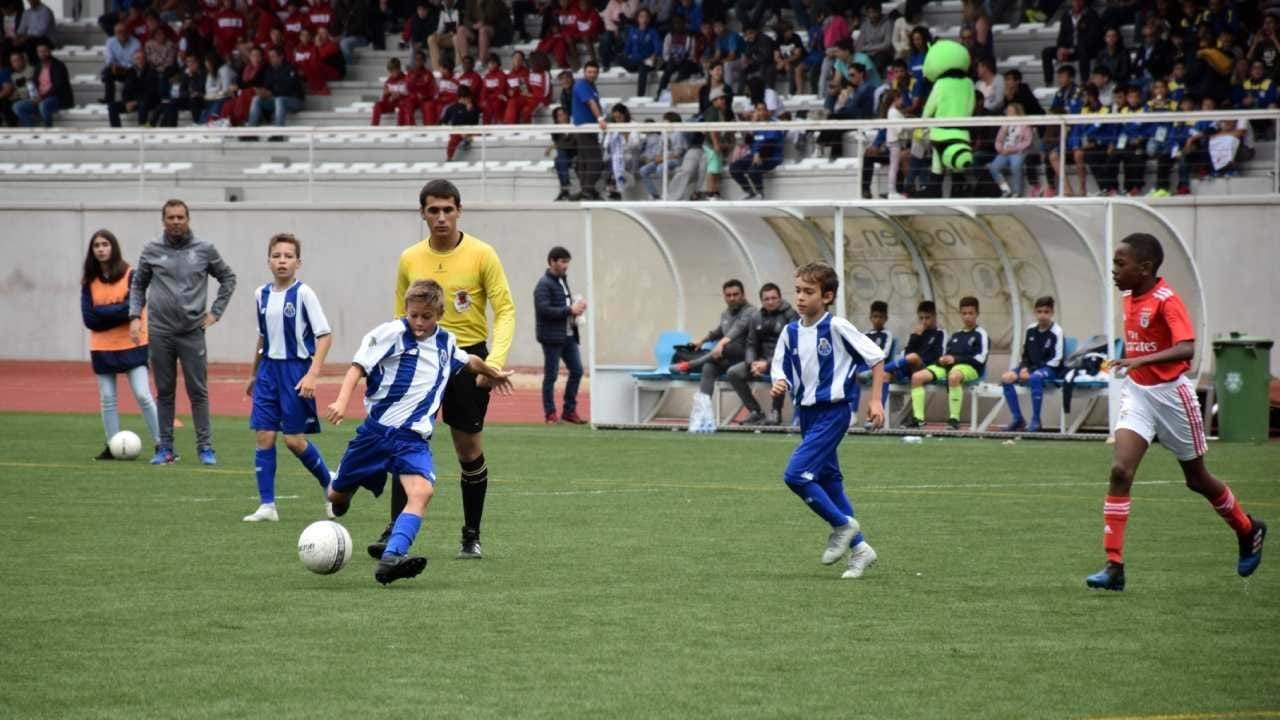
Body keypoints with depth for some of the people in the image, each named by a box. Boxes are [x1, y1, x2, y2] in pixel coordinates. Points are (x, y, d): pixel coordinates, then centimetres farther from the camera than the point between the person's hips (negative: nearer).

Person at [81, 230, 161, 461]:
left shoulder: (130, 276, -5)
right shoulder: (89, 282, 4)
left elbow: (132, 309, -15)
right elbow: (89, 319, -4)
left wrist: (102, 312, -12)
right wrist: (117, 312, -12)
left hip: (131, 345, -4)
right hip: (102, 348, 4)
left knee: (143, 395, -9)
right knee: (107, 399, 6)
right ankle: (112, 447, 15)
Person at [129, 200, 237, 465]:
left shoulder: (204, 250, 1)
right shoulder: (151, 250, 3)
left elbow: (228, 278, 12)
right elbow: (138, 284, 13)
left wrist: (215, 312, 5)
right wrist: (135, 316, 2)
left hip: (192, 332, -1)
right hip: (160, 332, 1)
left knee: (198, 392, -2)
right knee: (164, 392, 6)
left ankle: (205, 447, 4)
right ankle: (165, 448, 12)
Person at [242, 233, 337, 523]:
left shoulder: (303, 294, -10)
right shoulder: (262, 295, 7)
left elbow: (324, 335, -12)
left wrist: (312, 375, -20)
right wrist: (253, 374, 23)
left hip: (296, 369, -5)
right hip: (269, 369, 5)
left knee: (294, 439, -4)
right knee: (264, 436, -2)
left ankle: (329, 484, 20)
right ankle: (267, 505, 1)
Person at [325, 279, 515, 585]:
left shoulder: (447, 343, 12)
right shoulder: (391, 333, -6)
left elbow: (470, 361, 35)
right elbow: (358, 366, -9)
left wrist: (493, 373, 53)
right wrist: (342, 401, -24)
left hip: (413, 437, 3)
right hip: (376, 430, -3)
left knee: (422, 491, -25)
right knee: (339, 496, 9)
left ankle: (391, 558, -38)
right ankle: (338, 493, 49)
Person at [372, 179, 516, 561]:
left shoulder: (481, 255, -6)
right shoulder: (410, 259, 4)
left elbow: (505, 310, -8)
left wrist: (495, 360, -21)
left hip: (468, 358, -2)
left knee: (470, 450, 7)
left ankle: (471, 536, 22)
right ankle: (396, 533, -15)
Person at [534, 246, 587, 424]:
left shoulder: (562, 280, 15)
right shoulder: (544, 284, -12)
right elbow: (543, 309, -22)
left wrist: (576, 307, 4)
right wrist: (570, 310, -20)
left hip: (568, 335, 8)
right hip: (552, 336, -8)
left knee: (576, 371, 6)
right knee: (551, 375, -2)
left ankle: (569, 410, 15)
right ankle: (550, 414, 4)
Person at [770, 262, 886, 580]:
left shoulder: (836, 327, -13)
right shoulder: (791, 332, 4)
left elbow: (876, 358, -8)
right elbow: (781, 371, 10)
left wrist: (875, 401, -11)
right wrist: (780, 384, -14)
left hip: (832, 412, -7)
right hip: (807, 413, 7)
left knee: (795, 474, -18)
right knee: (828, 481, 12)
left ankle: (842, 524, -1)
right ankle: (859, 548, 23)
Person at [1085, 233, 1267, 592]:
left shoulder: (1167, 300, -19)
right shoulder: (1129, 298, 4)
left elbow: (1186, 349, -33)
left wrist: (1141, 360, -43)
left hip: (1171, 394, -6)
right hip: (1137, 394, 6)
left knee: (1197, 478, 12)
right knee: (1120, 471, -13)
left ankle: (1249, 532, 39)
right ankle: (1114, 566, -16)